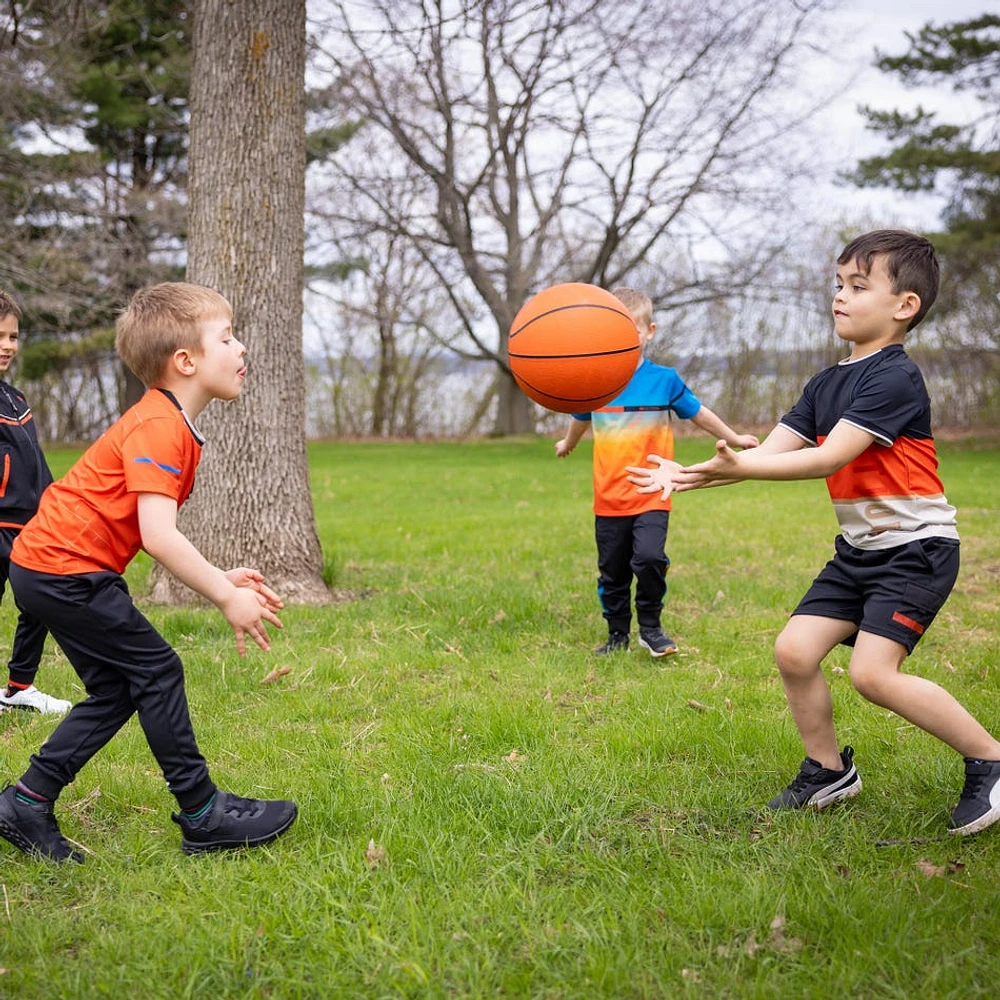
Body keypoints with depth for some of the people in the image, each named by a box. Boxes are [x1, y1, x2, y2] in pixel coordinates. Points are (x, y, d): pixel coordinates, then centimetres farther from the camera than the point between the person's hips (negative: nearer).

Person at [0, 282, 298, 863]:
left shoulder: (170, 424, 12)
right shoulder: (158, 428, -21)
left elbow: (157, 534, 16)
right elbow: (158, 536, -30)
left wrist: (219, 577, 8)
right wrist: (226, 598, -23)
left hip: (51, 568, 11)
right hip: (64, 570, -11)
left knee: (116, 691, 13)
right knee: (157, 669, -7)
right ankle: (204, 815, 1)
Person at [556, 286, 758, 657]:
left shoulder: (665, 380, -3)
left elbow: (698, 414, 13)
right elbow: (581, 419, 25)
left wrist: (735, 438, 22)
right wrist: (568, 443, 42)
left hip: (651, 495, -3)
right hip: (608, 498, 3)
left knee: (649, 558, -22)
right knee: (612, 572, 9)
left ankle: (650, 628, -2)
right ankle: (617, 634, 27)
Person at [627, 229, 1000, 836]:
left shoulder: (895, 377, -17)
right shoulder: (828, 383, 9)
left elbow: (830, 458, -25)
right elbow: (772, 450, 3)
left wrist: (739, 468, -32)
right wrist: (690, 475, -10)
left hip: (917, 547, -8)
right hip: (859, 547, 8)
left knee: (874, 671, -20)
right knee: (795, 649, -1)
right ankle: (829, 771, 19)